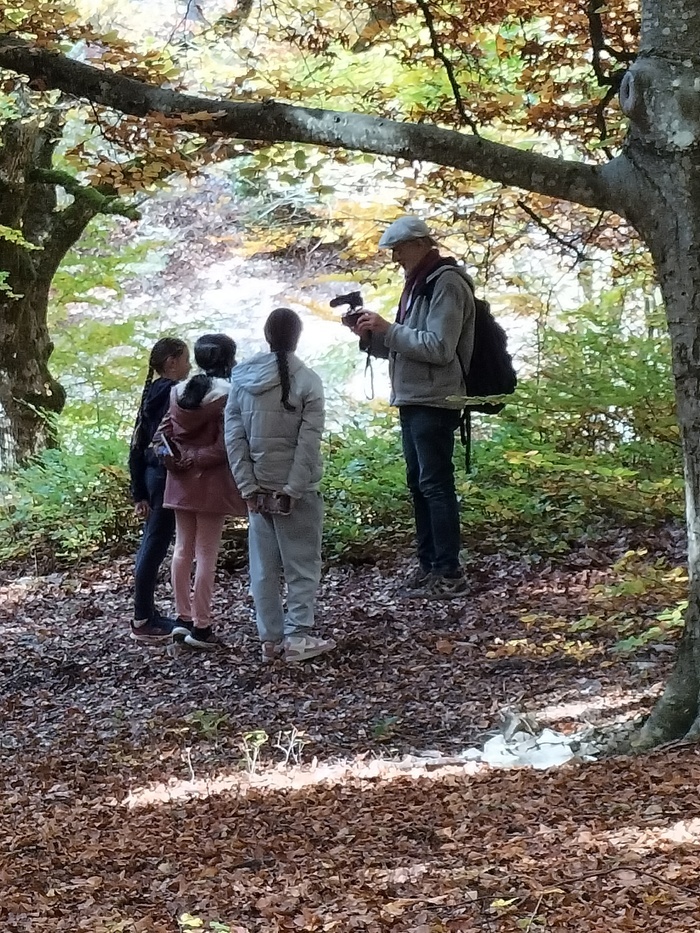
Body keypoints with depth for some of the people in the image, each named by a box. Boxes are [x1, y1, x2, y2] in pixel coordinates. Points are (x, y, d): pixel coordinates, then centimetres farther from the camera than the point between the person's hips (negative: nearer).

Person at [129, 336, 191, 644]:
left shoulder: (152, 392, 13)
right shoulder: (172, 392, -13)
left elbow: (138, 444, 15)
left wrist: (140, 493, 17)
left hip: (151, 474, 9)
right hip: (167, 477, -9)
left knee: (150, 545, 14)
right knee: (155, 547, -5)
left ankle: (146, 614, 21)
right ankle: (143, 621, 0)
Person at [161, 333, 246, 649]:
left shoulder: (178, 392, 5)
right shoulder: (227, 395, -13)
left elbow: (168, 432, 7)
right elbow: (224, 446, -17)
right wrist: (197, 460, -9)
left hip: (181, 481, 6)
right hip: (211, 483, -6)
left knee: (182, 548, 14)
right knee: (206, 554, -1)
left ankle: (183, 617, 18)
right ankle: (200, 626, 1)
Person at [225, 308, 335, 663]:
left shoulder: (242, 377, 0)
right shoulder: (307, 381, -10)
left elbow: (234, 435, -2)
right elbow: (308, 441, -15)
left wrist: (248, 485, 0)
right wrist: (294, 489, -13)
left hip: (258, 487, 4)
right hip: (297, 488, -4)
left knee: (264, 566, 10)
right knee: (302, 564, 6)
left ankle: (270, 639, 14)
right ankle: (298, 637, 3)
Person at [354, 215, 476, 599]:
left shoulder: (446, 284, -12)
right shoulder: (417, 284, 18)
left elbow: (439, 347, -21)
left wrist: (388, 329, -19)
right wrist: (372, 335, 4)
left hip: (434, 402, -10)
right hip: (412, 400, 10)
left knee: (435, 484, -9)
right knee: (418, 483, 13)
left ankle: (449, 573, -6)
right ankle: (428, 564, 21)